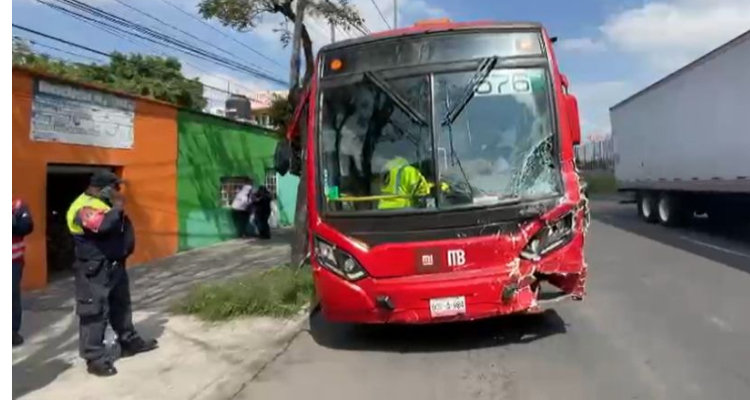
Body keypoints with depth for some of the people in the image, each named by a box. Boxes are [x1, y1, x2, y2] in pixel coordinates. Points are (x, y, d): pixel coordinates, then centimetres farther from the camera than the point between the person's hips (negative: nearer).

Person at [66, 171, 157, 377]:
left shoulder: (104, 203, 14)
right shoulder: (84, 207, -17)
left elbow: (123, 227, 21)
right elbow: (103, 225, -35)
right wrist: (118, 207, -21)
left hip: (115, 265, 10)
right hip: (95, 269, -10)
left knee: (121, 305, 20)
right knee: (95, 312, -6)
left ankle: (130, 341, 34)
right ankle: (95, 358, 1)